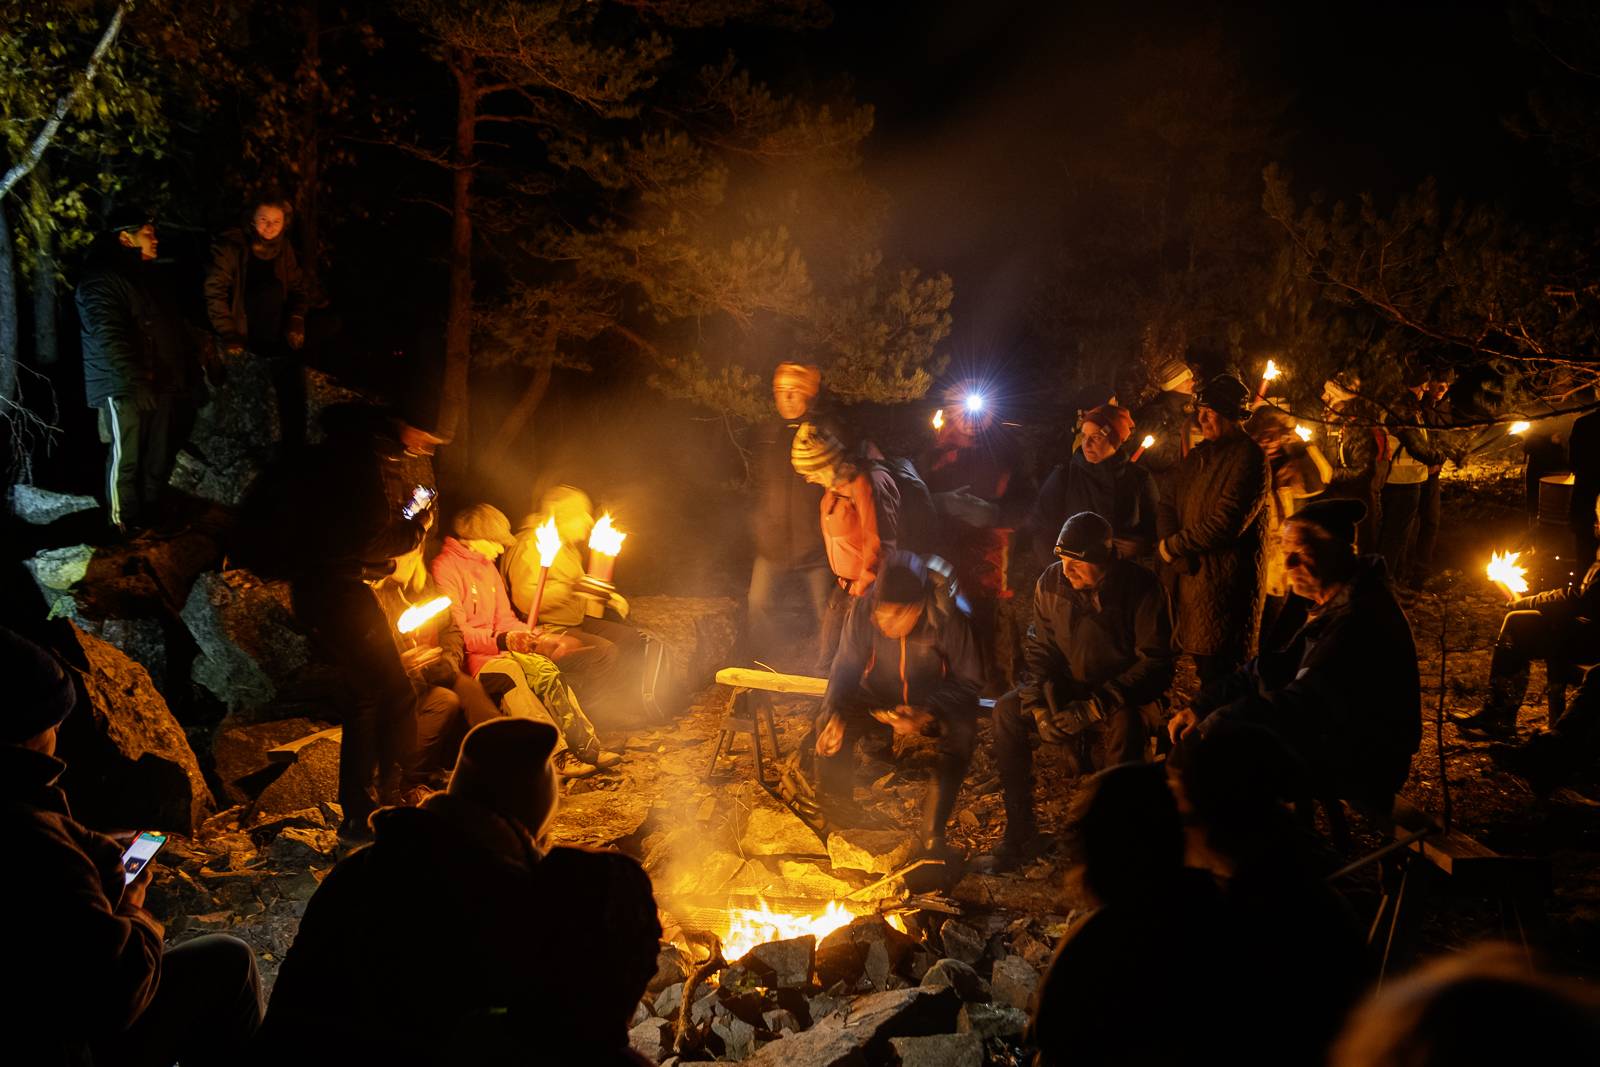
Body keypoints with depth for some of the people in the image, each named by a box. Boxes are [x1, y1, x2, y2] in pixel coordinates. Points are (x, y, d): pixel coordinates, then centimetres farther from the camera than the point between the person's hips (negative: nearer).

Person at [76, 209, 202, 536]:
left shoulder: (149, 276, 18)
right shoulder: (101, 281, -11)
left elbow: (176, 325, 26)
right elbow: (108, 338, -21)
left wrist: (191, 361, 15)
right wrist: (135, 381, -29)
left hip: (163, 382, 8)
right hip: (124, 388, -8)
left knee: (160, 456, 10)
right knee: (127, 457, -5)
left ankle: (150, 517, 21)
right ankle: (125, 527, 4)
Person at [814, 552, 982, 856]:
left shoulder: (949, 616, -28)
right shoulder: (863, 609, -21)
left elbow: (968, 681, -17)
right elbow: (847, 666, -9)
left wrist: (929, 713, -34)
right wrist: (835, 713, -27)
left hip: (933, 704, -2)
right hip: (880, 699, 2)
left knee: (962, 731, -34)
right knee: (830, 725, -25)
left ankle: (932, 835, -25)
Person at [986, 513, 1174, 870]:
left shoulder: (1141, 589, -18)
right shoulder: (1051, 582, -6)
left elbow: (1155, 664, -19)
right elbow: (1039, 649, 4)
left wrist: (1095, 707, -29)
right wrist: (1041, 705, -16)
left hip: (1127, 692, -4)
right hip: (1070, 685, 4)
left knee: (1123, 724, -39)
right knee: (1008, 710, -20)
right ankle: (1019, 830, -10)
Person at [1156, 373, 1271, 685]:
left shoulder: (1249, 458, -13)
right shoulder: (1198, 455, 14)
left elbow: (1226, 524, -21)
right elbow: (1169, 505, 12)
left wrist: (1173, 545, -10)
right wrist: (1174, 550, -8)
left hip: (1227, 583, -8)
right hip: (1191, 575, 8)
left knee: (1220, 673, -3)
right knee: (1202, 660, 16)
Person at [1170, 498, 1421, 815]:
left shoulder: (1358, 618, -27)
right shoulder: (1334, 601, 6)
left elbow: (1300, 705, -29)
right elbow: (1279, 666, 10)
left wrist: (1211, 726, -25)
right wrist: (1202, 706, -1)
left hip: (1361, 767, -9)